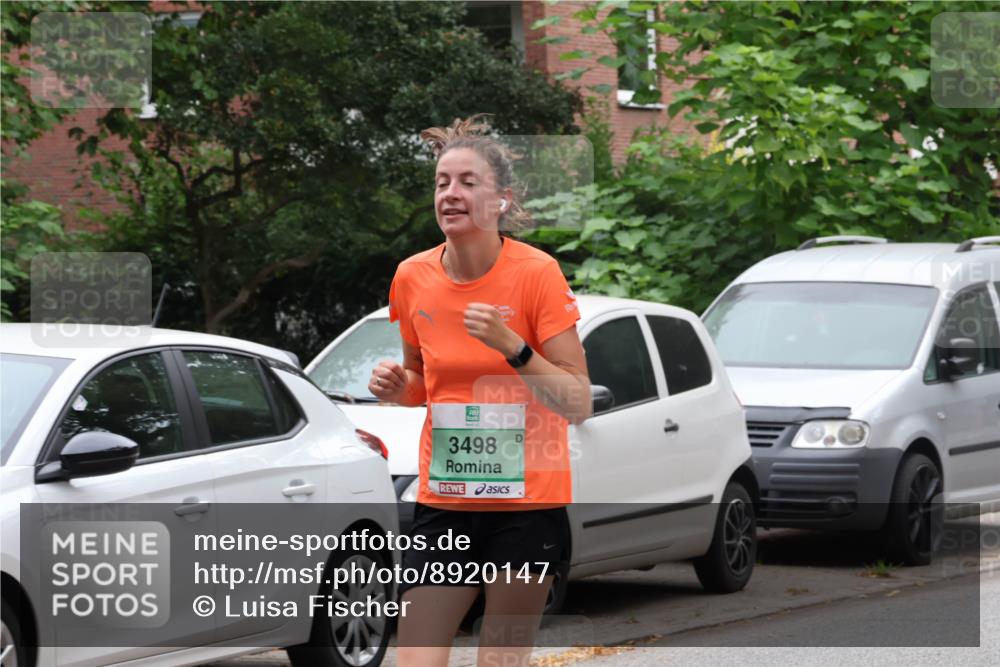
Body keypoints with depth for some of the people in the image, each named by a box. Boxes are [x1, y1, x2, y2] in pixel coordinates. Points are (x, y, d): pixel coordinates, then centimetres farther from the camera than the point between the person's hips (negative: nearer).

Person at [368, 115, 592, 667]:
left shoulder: (535, 273, -10)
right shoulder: (412, 278, 2)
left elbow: (578, 405, -11)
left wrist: (512, 346, -24)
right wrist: (397, 385, -4)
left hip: (528, 504, -3)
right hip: (442, 504, 3)